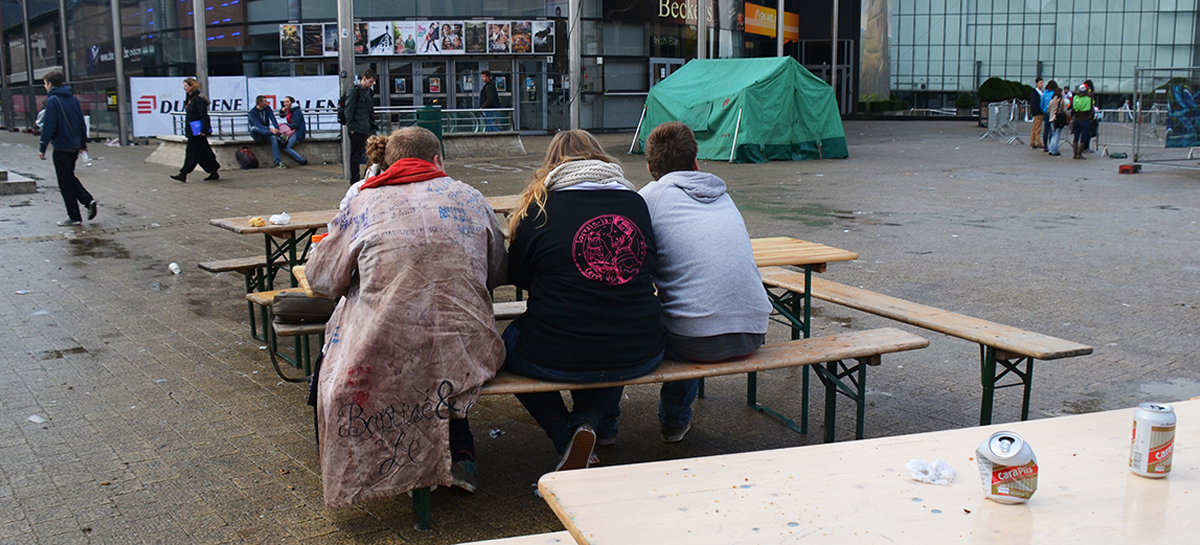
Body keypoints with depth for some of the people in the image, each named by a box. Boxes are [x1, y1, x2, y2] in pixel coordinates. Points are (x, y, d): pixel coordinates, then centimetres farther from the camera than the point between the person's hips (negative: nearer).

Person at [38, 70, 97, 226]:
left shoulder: (53, 100, -13)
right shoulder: (73, 99, 9)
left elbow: (49, 126, -16)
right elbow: (82, 123, 13)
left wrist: (42, 148, -11)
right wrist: (83, 143, 22)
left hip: (61, 147, -7)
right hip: (74, 146, 7)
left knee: (65, 182, 0)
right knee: (70, 177, 21)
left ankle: (74, 217, 4)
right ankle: (88, 200, 5)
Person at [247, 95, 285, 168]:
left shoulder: (267, 108, 5)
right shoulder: (252, 112, -11)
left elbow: (272, 119, -8)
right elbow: (257, 125, -26)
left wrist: (276, 128, -28)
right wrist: (270, 129, -42)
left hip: (266, 133, 3)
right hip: (257, 135, -2)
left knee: (274, 138, -31)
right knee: (254, 128, -36)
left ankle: (278, 162, -43)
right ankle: (278, 135, -52)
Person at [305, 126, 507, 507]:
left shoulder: (363, 205, 4)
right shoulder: (470, 198, 9)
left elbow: (320, 279, 10)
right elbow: (498, 274, 18)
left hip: (384, 358, -2)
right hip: (464, 354, 2)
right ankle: (460, 454, 24)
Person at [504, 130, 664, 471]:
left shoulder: (540, 207, -4)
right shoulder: (635, 202, 6)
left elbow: (516, 276, 9)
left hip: (559, 360, -4)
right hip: (640, 357, 4)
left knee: (511, 342, 26)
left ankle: (567, 436, 7)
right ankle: (593, 418, 18)